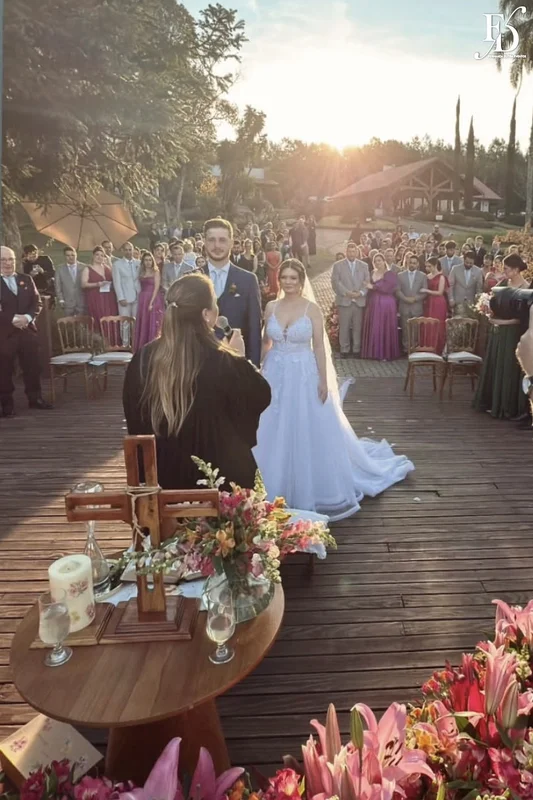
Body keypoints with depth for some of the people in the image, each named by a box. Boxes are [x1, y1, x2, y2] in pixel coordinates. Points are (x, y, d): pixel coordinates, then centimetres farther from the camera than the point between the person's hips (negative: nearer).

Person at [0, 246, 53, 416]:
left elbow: (37, 302, 7)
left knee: (32, 366, 9)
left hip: (27, 330, 4)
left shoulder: (26, 279, 11)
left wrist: (27, 317, -10)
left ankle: (35, 398, 21)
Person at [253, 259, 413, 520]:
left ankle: (309, 490, 23)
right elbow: (265, 343, 9)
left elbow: (319, 347, -7)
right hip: (276, 375, 3)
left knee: (308, 434, 5)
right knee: (274, 435, 10)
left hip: (304, 375, -3)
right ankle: (275, 490, 25)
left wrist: (324, 381, -10)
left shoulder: (312, 309, -7)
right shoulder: (271, 307, 3)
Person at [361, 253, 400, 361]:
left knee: (385, 328, -2)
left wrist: (374, 287, -15)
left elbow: (390, 288, -16)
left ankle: (386, 354, 3)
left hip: (386, 304, -5)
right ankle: (374, 352, 12)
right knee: (374, 328, 4)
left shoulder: (391, 274, -4)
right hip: (373, 304, 5)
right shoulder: (372, 273, 14)